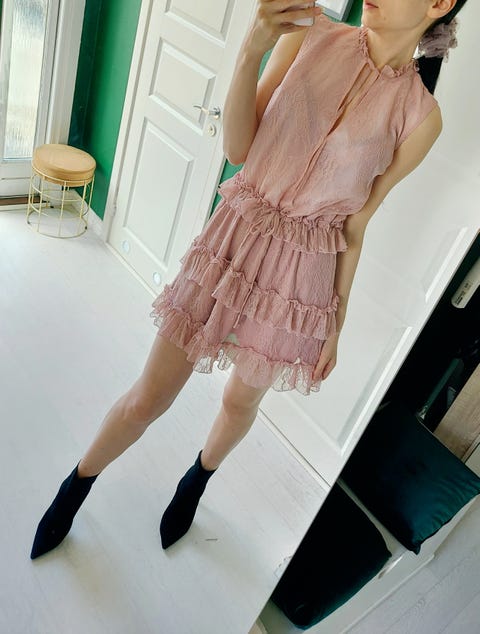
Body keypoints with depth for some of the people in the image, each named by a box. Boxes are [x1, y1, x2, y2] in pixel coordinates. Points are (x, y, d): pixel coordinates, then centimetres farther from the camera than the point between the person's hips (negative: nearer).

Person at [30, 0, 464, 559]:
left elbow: (354, 228, 1)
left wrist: (336, 324, 4)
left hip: (301, 272, 0)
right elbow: (236, 148, -6)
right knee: (149, 397, 8)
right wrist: (252, 47, -20)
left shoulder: (421, 118, -5)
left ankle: (196, 481, 53)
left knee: (240, 402, 19)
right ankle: (76, 486, 38)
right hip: (236, 235, 0)